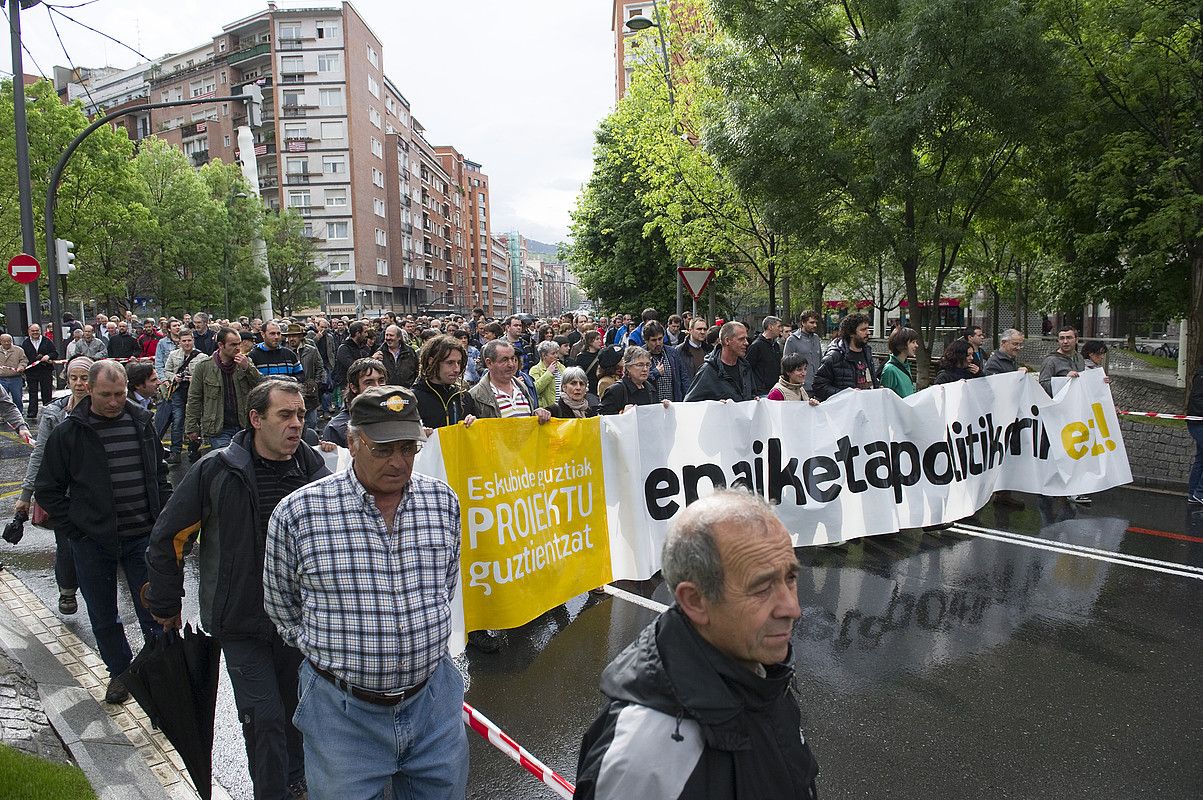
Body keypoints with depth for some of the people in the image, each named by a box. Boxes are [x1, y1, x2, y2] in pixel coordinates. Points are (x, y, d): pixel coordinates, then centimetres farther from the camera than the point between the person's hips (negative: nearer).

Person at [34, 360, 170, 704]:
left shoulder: (142, 423, 1)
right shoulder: (68, 432, -7)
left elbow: (160, 473, 13)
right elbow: (47, 489, 1)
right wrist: (74, 529, -5)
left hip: (143, 537, 1)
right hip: (93, 542, 0)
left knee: (154, 611, 5)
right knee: (103, 617, 14)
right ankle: (120, 672, 33)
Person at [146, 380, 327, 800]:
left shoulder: (314, 467, -4)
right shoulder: (216, 470, -12)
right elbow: (167, 537, -2)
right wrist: (165, 605, 3)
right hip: (242, 622, -3)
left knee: (294, 707, 18)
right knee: (264, 718, -4)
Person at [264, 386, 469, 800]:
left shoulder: (444, 501, -2)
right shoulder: (297, 513, -11)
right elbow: (281, 607, 4)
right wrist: (334, 652, 6)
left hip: (433, 700, 3)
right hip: (342, 711, -2)